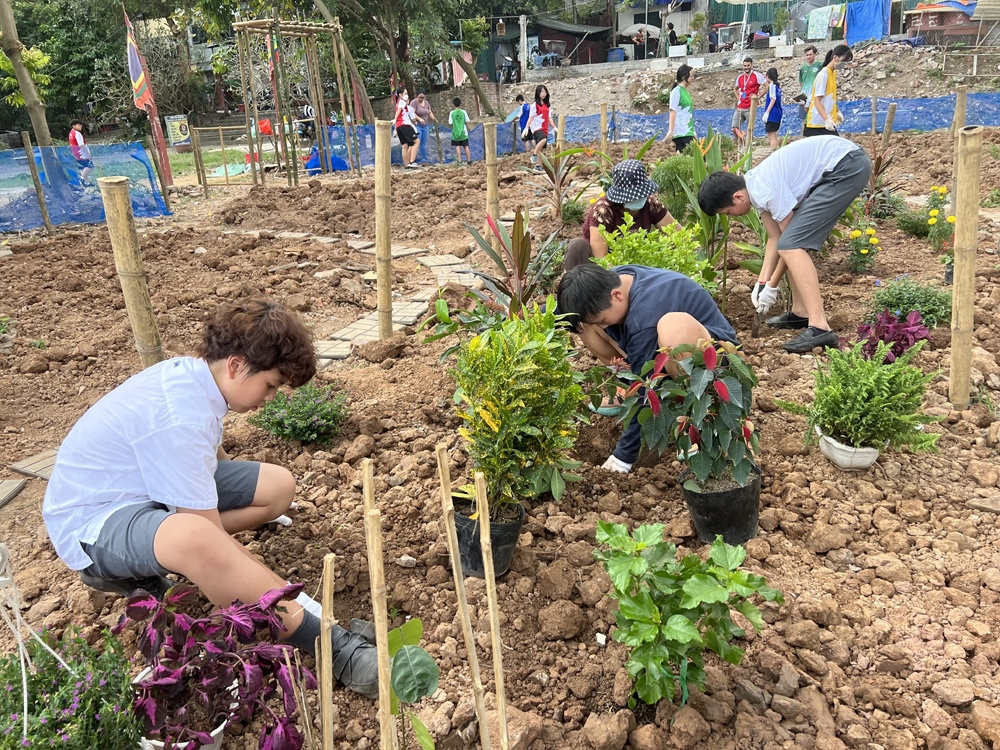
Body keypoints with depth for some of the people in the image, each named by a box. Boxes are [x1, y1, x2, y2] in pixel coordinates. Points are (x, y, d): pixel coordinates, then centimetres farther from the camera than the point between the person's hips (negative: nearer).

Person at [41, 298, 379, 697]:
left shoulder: (189, 371, -3)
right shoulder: (179, 418, -30)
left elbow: (214, 461, 19)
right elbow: (212, 536, -25)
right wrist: (289, 596, -18)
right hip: (92, 522, -10)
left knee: (278, 486, 2)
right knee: (195, 539, -43)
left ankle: (147, 568, -2)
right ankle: (334, 649, -33)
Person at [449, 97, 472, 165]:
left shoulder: (452, 113, -6)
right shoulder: (464, 112, -5)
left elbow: (450, 123, -4)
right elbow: (467, 122, -1)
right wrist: (468, 129, 15)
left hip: (455, 133, 0)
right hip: (463, 133, 0)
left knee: (457, 147, 4)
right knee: (466, 146, 8)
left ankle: (459, 161, -1)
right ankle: (469, 160, 11)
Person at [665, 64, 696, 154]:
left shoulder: (686, 92, 17)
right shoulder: (677, 91, -5)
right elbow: (673, 111, -11)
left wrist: (693, 131, 17)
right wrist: (670, 131, -17)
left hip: (688, 132, 8)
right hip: (681, 133, -8)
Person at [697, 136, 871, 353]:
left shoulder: (766, 190, -21)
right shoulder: (755, 186, 8)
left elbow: (789, 242, -12)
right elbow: (775, 238, 13)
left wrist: (771, 286, -2)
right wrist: (761, 282, 8)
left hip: (847, 166, -10)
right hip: (839, 167, 10)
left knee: (791, 245, -17)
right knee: (793, 241, 15)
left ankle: (819, 328, -23)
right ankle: (801, 312, 21)